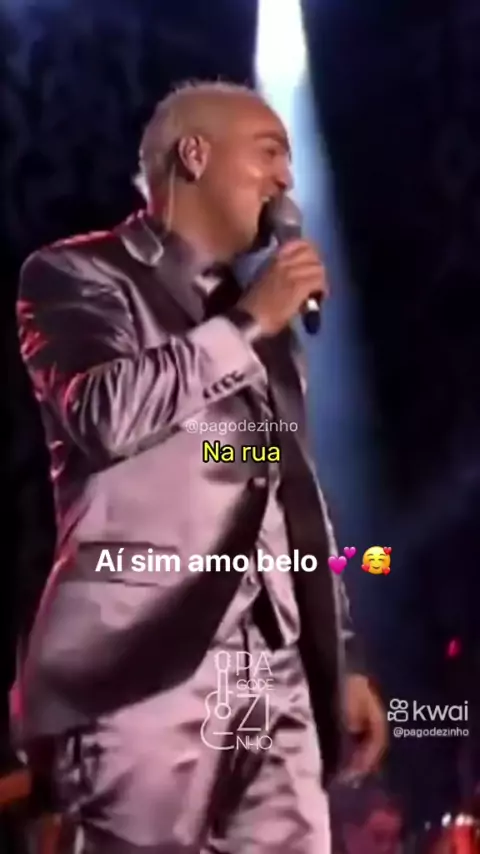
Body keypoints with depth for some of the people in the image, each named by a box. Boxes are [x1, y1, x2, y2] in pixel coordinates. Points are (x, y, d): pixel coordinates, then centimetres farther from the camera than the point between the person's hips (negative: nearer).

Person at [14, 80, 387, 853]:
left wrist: (344, 657, 18)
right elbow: (105, 413, -16)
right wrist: (248, 323, -6)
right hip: (148, 667, -6)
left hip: (277, 678, 6)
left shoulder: (261, 325, 24)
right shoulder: (77, 274, 5)